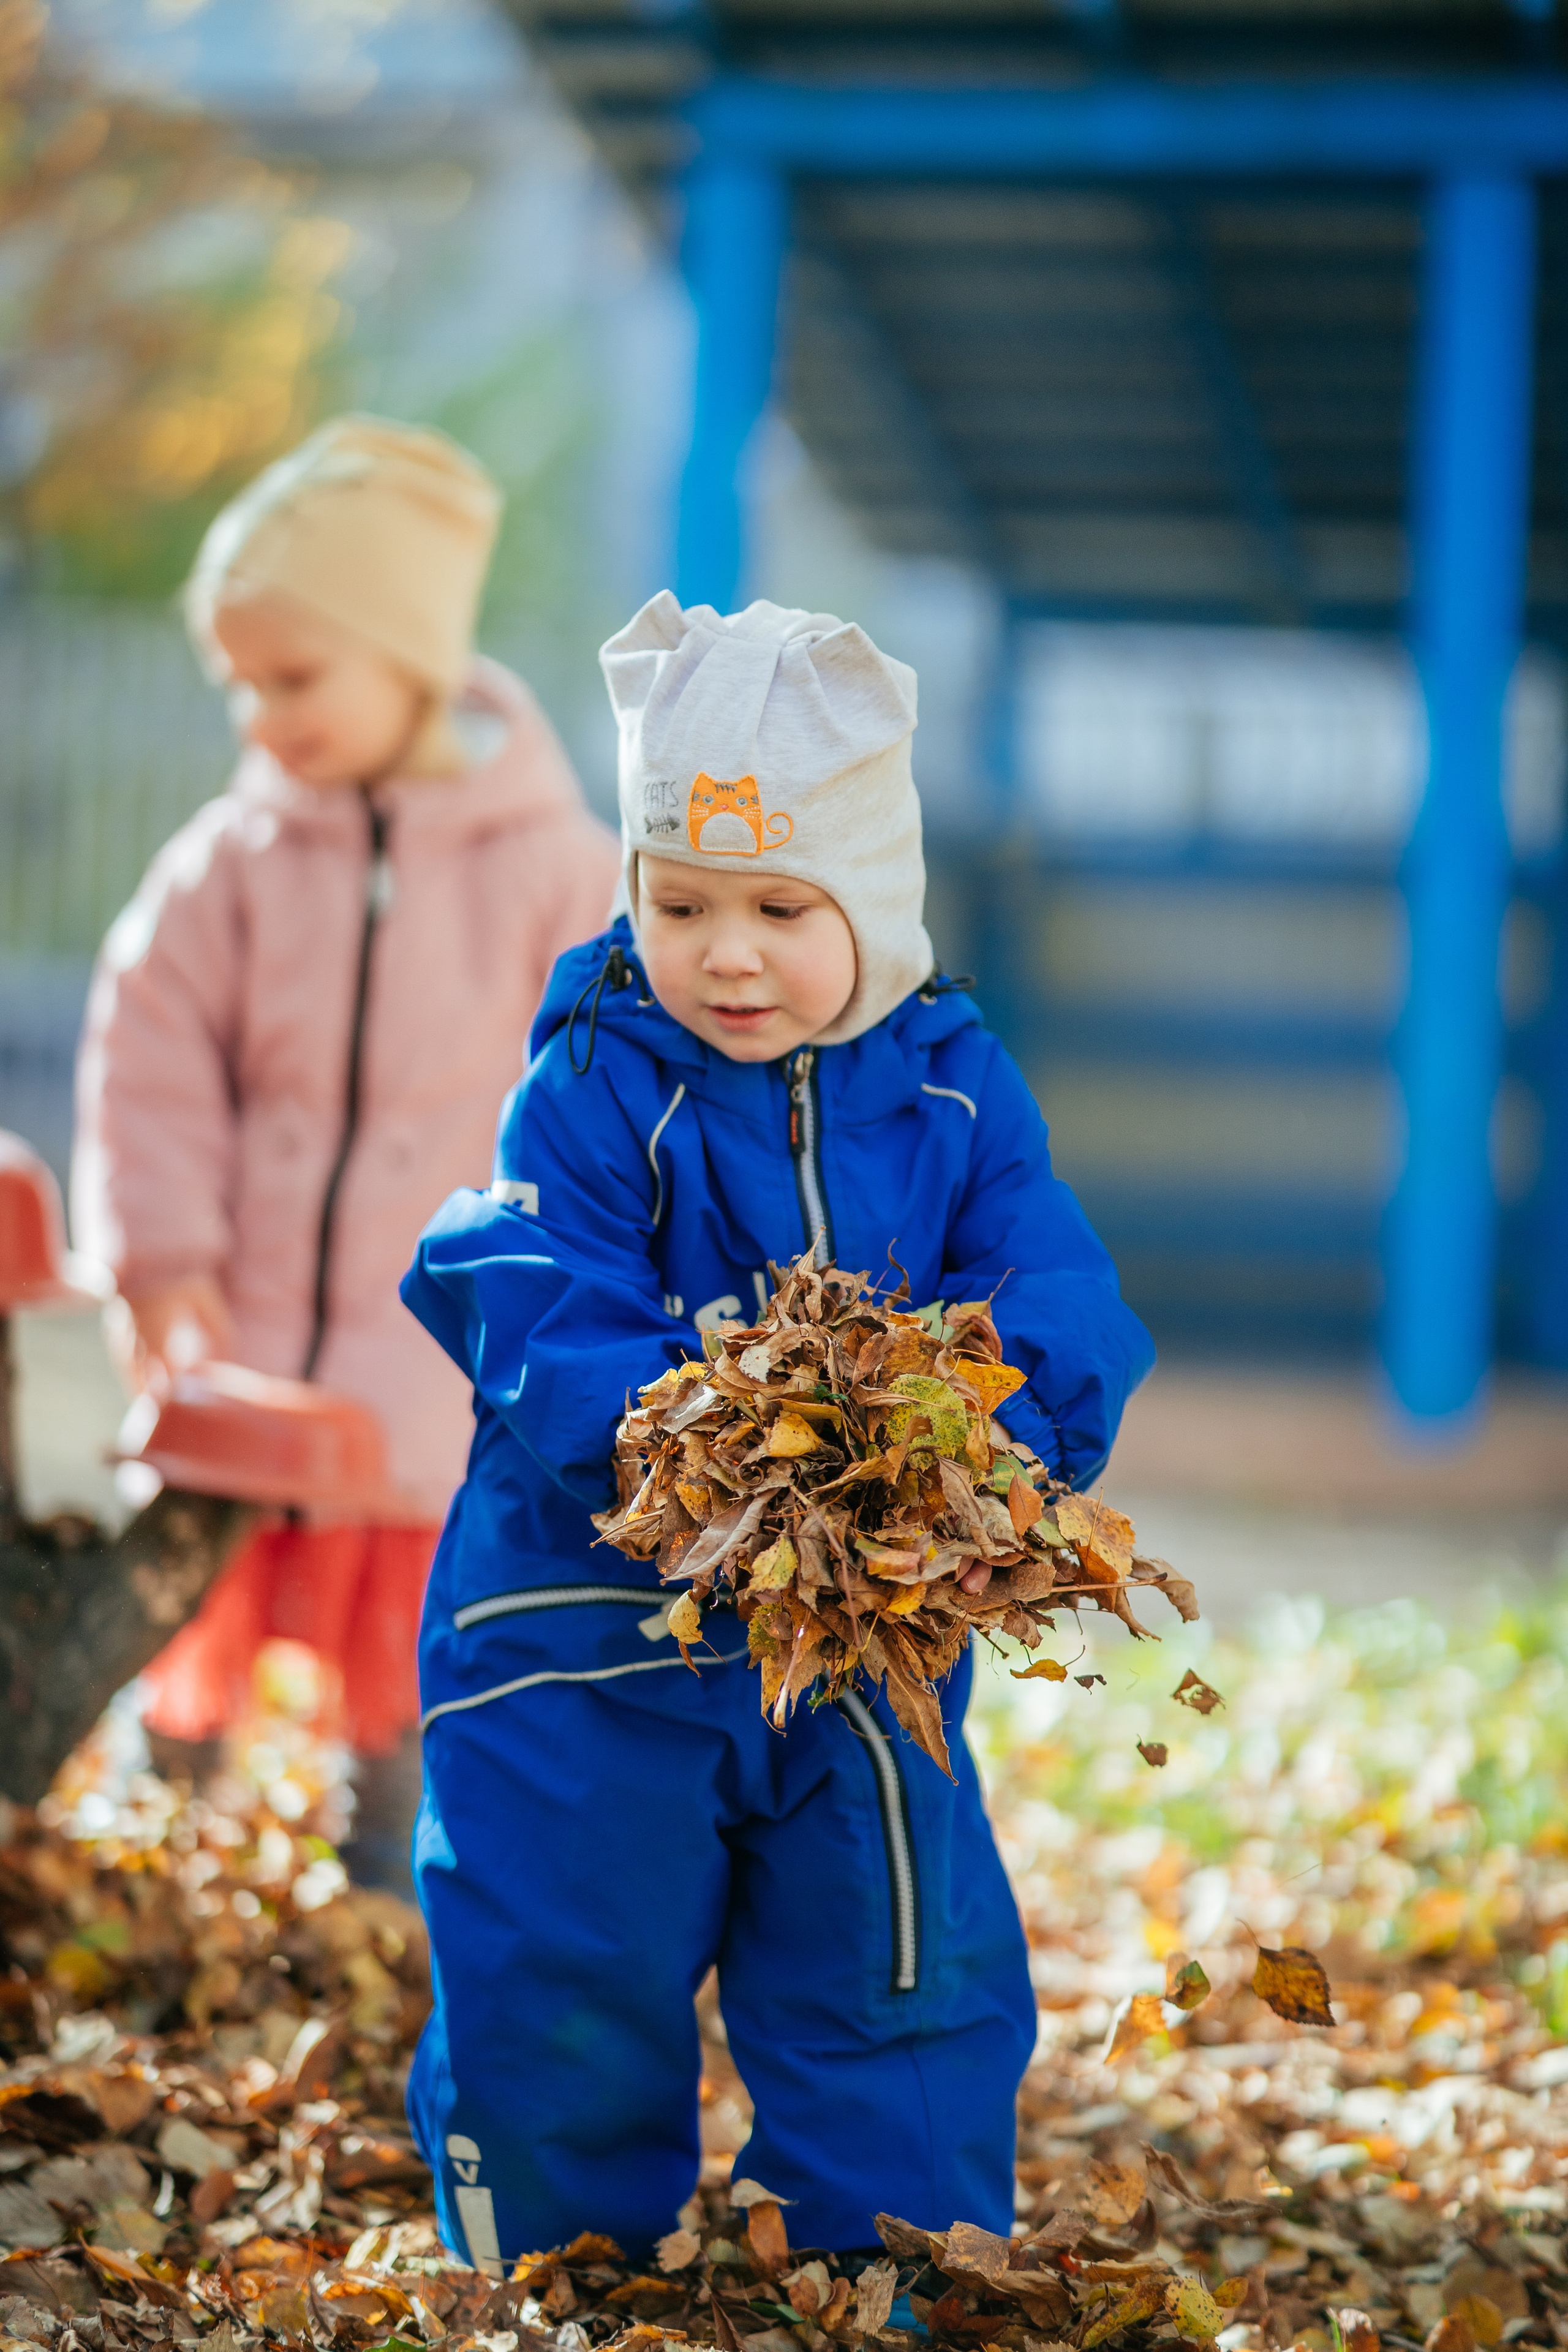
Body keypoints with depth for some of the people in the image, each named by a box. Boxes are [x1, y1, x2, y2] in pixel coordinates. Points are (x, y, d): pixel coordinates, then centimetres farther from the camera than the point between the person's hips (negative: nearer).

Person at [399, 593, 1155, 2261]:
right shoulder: (593, 1092, -11)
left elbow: (1065, 1329, -10)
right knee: (558, 2003, 6)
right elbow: (538, 1337, -20)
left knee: (915, 1999, 11)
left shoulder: (955, 1097, -3)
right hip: (594, 1639, -2)